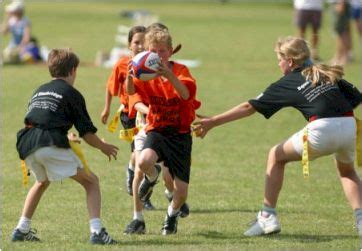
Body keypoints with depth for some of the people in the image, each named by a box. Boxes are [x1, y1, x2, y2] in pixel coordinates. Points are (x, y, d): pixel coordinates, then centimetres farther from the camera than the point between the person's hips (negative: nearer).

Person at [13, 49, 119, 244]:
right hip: (52, 144, -6)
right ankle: (96, 231, -12)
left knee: (42, 182, 36)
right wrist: (104, 147, 23)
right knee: (91, 182, 6)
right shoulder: (71, 94, 9)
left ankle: (22, 229, 30)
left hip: (27, 146, 6)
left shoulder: (39, 91, 27)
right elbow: (87, 133, 5)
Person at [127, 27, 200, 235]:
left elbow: (186, 94, -28)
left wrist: (169, 75, -45)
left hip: (180, 134, -1)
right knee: (144, 161, -34)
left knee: (181, 192, -5)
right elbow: (131, 91, -21)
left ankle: (173, 214, 33)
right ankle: (153, 176, 6)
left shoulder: (180, 70, -7)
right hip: (157, 130, 1)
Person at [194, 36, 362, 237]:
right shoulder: (327, 74, 23)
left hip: (322, 130, -5)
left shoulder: (286, 85, 12)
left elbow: (249, 107, 12)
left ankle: (268, 216, 15)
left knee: (276, 156, 19)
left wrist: (213, 122, 15)